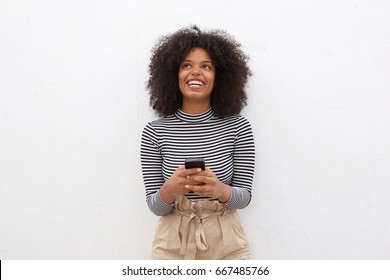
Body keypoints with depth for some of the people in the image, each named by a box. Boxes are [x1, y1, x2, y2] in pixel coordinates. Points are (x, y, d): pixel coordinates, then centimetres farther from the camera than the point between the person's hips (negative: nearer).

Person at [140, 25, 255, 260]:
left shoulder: (238, 127, -8)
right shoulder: (155, 132, -8)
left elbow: (245, 196, -5)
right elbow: (154, 205, -5)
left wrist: (220, 190, -25)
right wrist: (169, 190, -25)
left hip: (226, 244, 0)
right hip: (173, 243, 0)